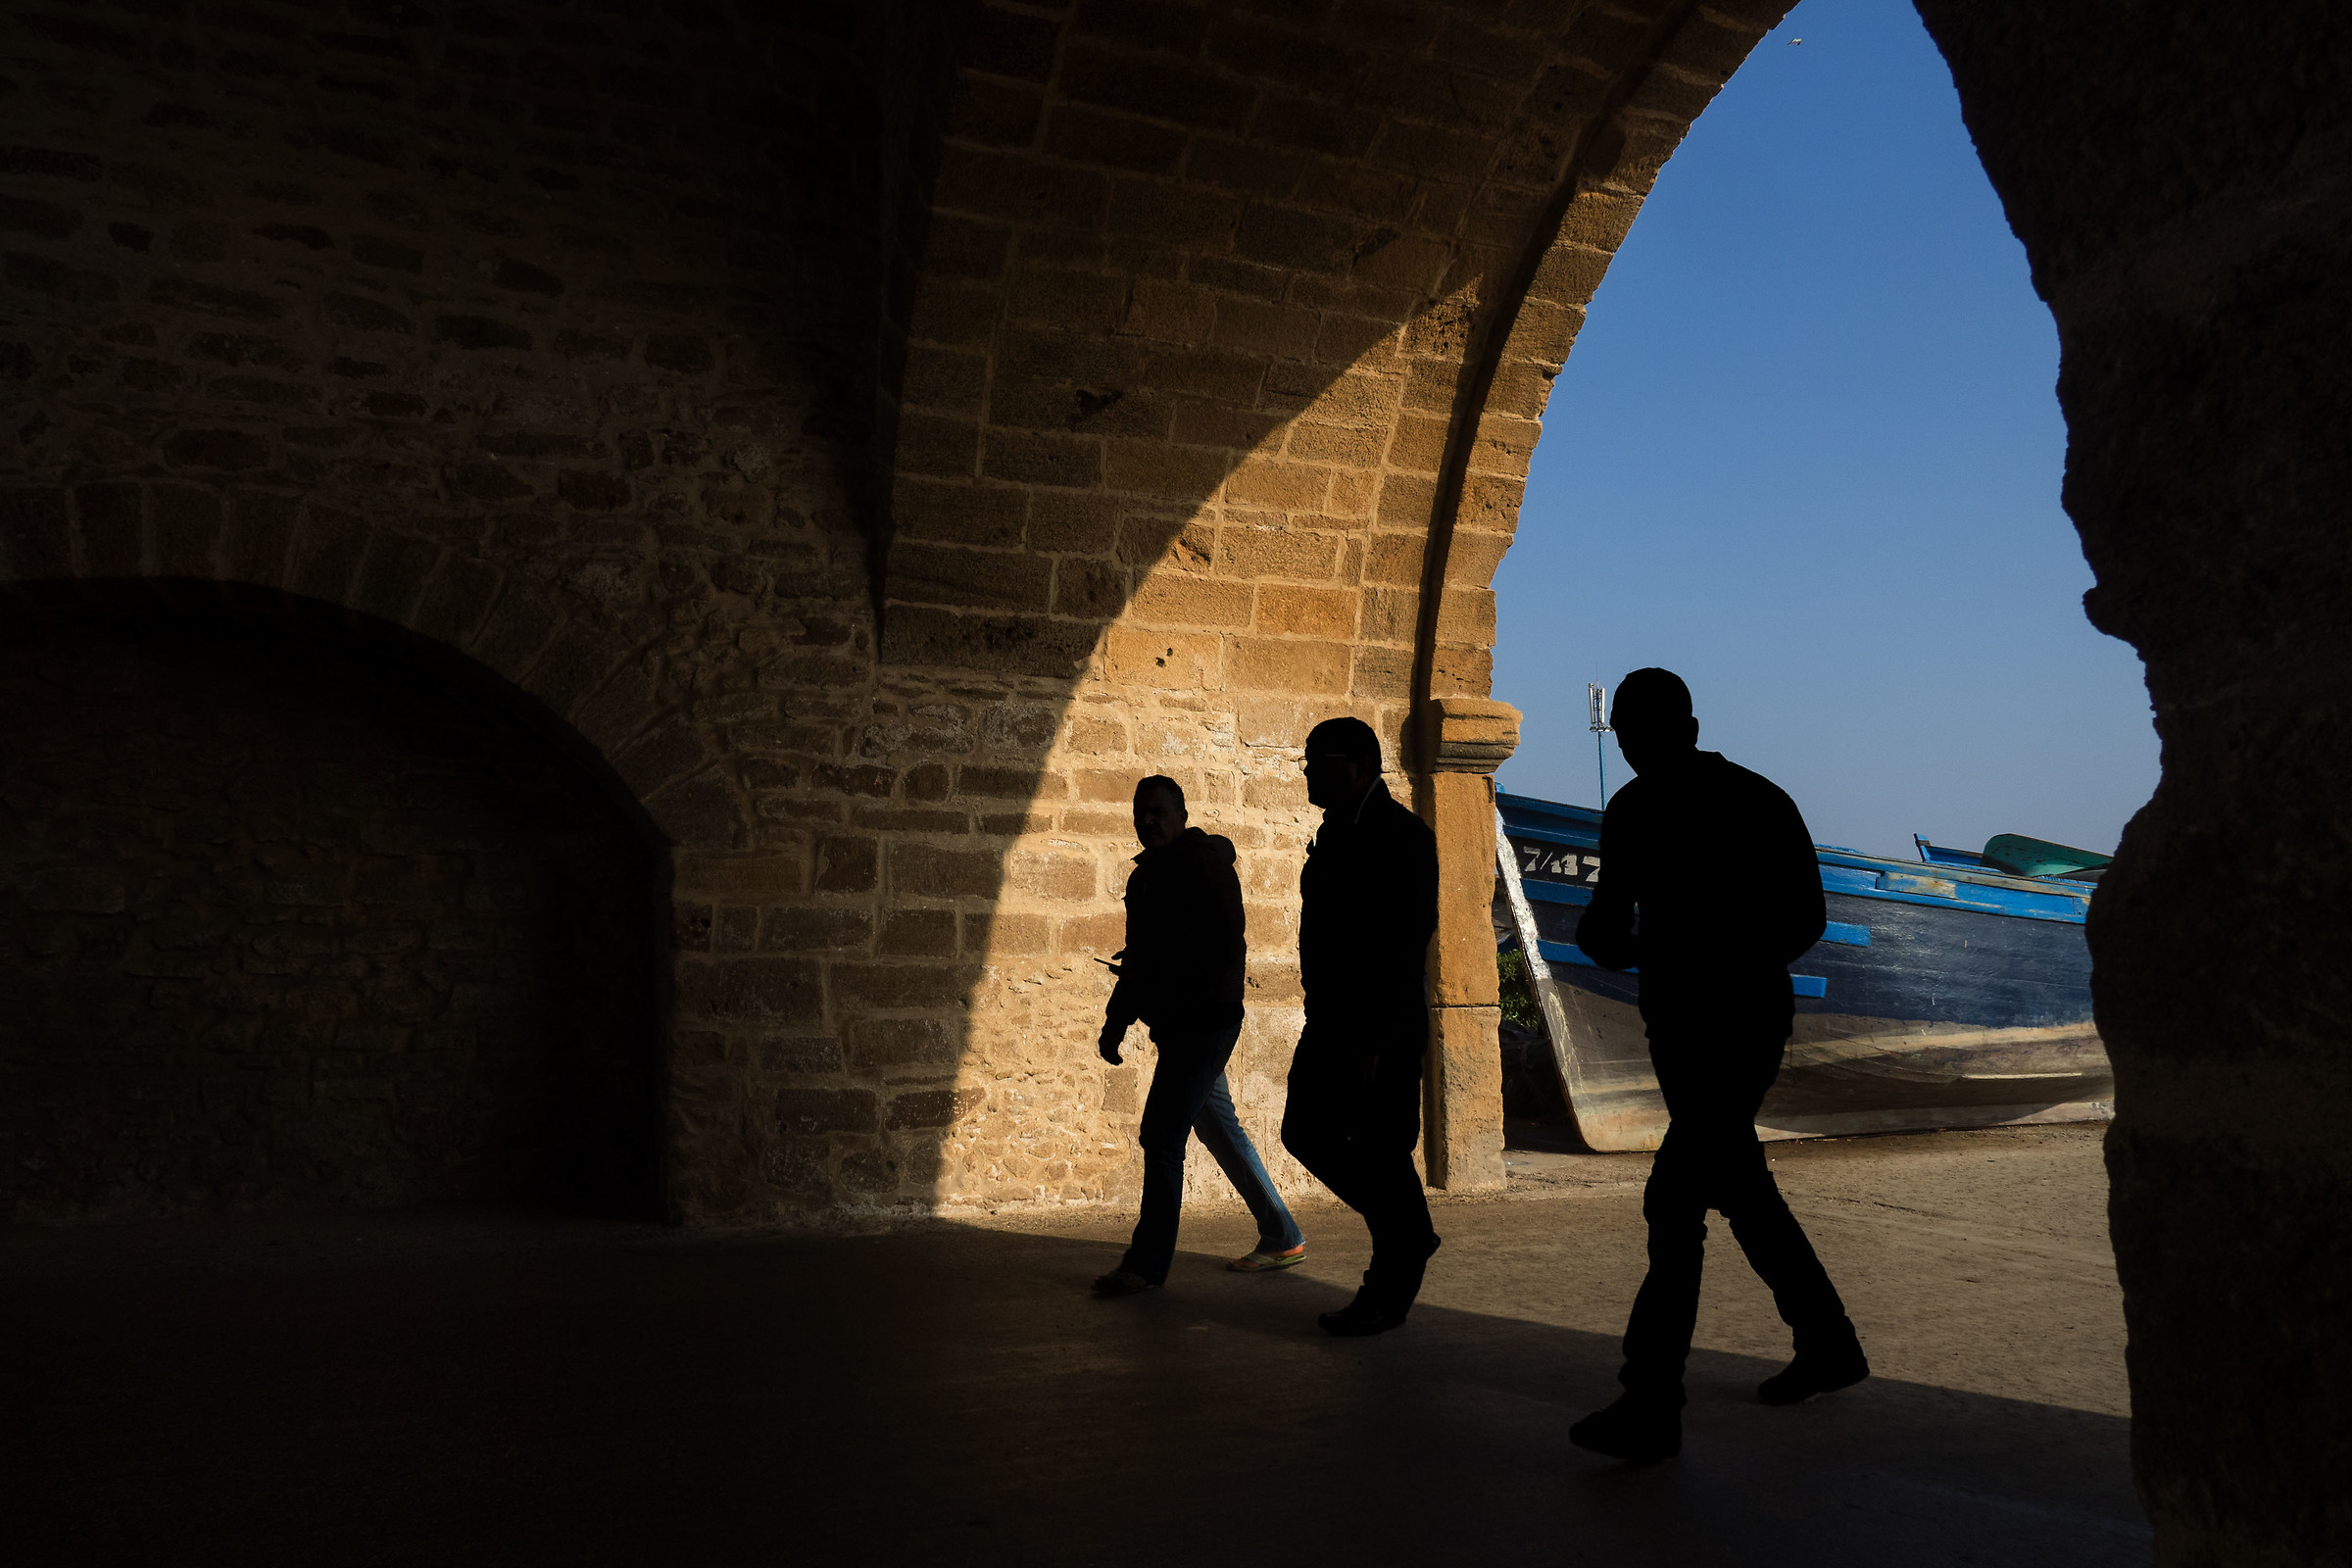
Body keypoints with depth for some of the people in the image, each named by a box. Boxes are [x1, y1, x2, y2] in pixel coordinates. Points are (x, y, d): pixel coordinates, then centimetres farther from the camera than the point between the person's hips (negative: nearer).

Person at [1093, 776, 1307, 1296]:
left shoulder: (1204, 862, -11)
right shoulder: (1145, 876, 16)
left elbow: (1228, 946, -18)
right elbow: (1139, 957, 23)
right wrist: (1115, 1022, 18)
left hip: (1204, 1021, -9)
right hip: (1176, 1027, 9)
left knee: (1161, 1136, -9)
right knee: (1220, 1129, 14)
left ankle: (1147, 1264, -1)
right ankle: (1282, 1238, 25)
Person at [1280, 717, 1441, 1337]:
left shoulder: (1404, 836, -14)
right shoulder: (1335, 831, 13)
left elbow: (1408, 945, -19)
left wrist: (1375, 1041, -22)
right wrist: (1324, 1020, 17)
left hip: (1384, 1029, -9)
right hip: (1333, 1023, 9)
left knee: (1382, 1155, -1)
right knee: (1306, 1133, 12)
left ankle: (1389, 1294, 14)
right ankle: (1410, 1234, 26)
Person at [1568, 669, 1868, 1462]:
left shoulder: (1758, 807, -9)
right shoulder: (1629, 812, 6)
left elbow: (1804, 919, -7)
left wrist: (1718, 963, -16)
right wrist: (1607, 940, -4)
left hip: (1743, 1024, -7)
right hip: (1676, 1023, 7)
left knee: (1674, 1201, -12)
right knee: (1739, 1189, 18)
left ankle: (1651, 1407, -9)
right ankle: (1827, 1343, 36)